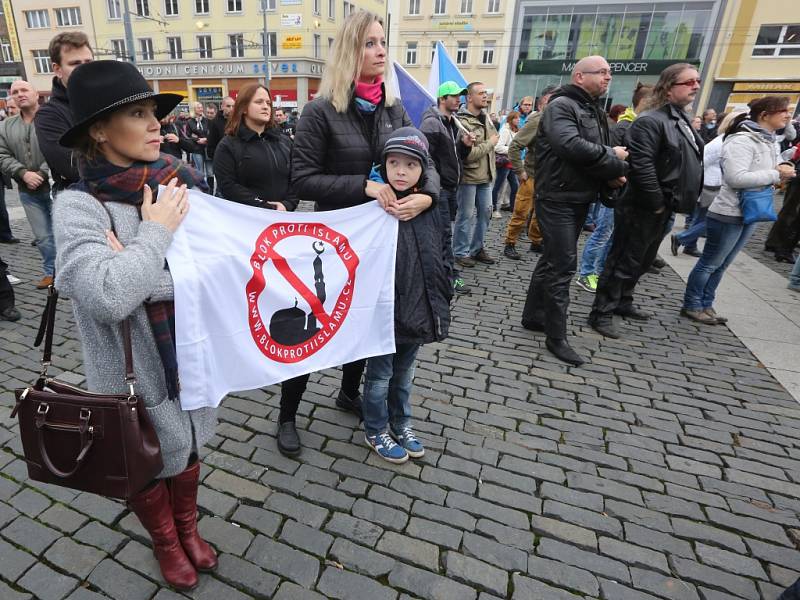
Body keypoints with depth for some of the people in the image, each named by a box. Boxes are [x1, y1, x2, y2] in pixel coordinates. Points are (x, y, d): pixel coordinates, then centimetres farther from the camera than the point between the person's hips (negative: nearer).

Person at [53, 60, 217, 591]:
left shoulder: (179, 187, -5)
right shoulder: (80, 206, -16)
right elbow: (108, 298, -30)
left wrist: (141, 270, -20)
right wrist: (155, 234, -21)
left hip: (192, 354, 4)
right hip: (138, 371, -3)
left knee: (188, 446, 24)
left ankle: (188, 529, 53)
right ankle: (165, 542, 50)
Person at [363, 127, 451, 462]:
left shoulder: (428, 211, 2)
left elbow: (441, 260, 9)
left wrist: (442, 302, 8)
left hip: (418, 312, 5)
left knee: (404, 373, 22)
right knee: (380, 375, 13)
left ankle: (401, 424, 43)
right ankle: (375, 431, 35)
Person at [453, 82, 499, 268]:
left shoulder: (486, 117, 10)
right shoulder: (462, 121, -17)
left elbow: (495, 138, 25)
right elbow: (468, 154, -24)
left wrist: (491, 168, 16)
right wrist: (490, 143, -11)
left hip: (485, 175, 8)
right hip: (468, 176, -8)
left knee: (485, 212, 13)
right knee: (466, 215, 0)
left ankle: (477, 248, 26)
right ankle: (461, 252, 13)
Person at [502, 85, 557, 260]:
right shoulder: (536, 121, -13)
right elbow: (514, 147, -17)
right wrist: (520, 171, -15)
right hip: (532, 176, -7)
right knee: (521, 213, -1)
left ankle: (536, 242, 30)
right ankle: (509, 244, 12)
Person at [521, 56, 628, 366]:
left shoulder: (596, 112, 19)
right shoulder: (561, 106, -10)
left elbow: (602, 152, 18)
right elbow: (571, 146, -27)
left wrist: (611, 175, -6)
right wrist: (613, 160, -13)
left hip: (580, 199, 9)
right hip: (558, 199, -9)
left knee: (553, 260, 14)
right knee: (563, 266, -8)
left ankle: (533, 316, 28)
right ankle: (556, 337, 1)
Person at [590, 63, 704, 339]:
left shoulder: (683, 118, 16)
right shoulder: (650, 121, -15)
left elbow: (691, 162, 22)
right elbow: (642, 167, -24)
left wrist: (667, 204, 13)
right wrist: (656, 203, -20)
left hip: (664, 207, 10)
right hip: (642, 208, -10)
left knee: (642, 261, 18)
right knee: (623, 261, -4)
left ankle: (622, 302, 32)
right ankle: (601, 313, 5)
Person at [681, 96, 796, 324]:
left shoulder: (767, 142, 13)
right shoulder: (741, 141, -16)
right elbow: (736, 178, -26)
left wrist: (782, 173, 2)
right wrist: (776, 174, -18)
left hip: (750, 214, 9)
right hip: (728, 214, -9)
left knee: (721, 265, 13)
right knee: (710, 263, 1)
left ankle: (706, 305, 22)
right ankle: (691, 306, 13)